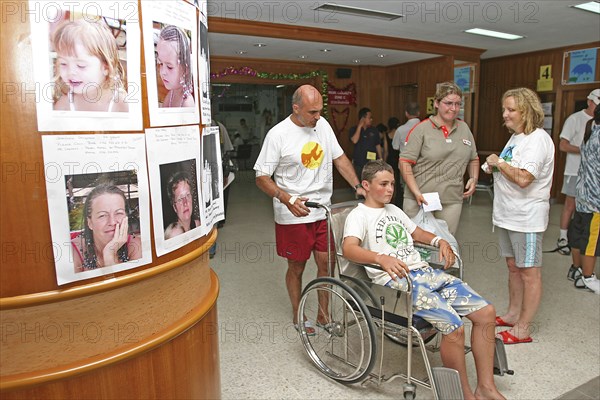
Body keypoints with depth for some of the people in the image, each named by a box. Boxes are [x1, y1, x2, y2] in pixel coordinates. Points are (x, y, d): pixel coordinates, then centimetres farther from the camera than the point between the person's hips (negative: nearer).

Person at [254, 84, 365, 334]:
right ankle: (298, 316, 32)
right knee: (296, 267, 10)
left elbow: (339, 158, 13)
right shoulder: (278, 134, -13)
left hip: (323, 210, 5)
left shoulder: (323, 125, 4)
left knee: (326, 263, 10)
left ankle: (324, 315, 30)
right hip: (293, 215, -5)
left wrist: (358, 186, 2)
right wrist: (286, 199, -27)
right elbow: (262, 177, -12)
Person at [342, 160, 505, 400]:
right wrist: (382, 258, -38)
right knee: (454, 327, -24)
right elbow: (348, 248, -20)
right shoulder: (358, 215, -2)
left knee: (486, 312, -2)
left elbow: (417, 232, 36)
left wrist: (440, 241, 15)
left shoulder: (393, 210, 24)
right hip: (397, 280, -8)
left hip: (424, 271, 9)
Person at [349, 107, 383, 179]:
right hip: (358, 164, -1)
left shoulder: (374, 130, 6)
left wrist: (381, 161, 6)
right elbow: (354, 140, -17)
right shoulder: (354, 129, 1)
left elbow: (378, 146, 10)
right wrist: (359, 126, -12)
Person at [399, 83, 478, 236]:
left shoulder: (464, 128, 11)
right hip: (420, 199, -4)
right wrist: (416, 192, -17)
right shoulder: (421, 129, -5)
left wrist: (474, 178, 6)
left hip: (452, 201, 4)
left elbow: (474, 159, 24)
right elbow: (405, 162, -9)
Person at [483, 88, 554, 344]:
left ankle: (523, 328, 11)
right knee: (513, 266, 18)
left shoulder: (538, 139, -17)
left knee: (529, 272, 2)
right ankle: (513, 315, 32)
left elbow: (523, 179, -28)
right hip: (507, 214, 9)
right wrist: (493, 167, 4)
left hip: (527, 216, -9)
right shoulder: (516, 137, 13)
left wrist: (499, 163, -14)